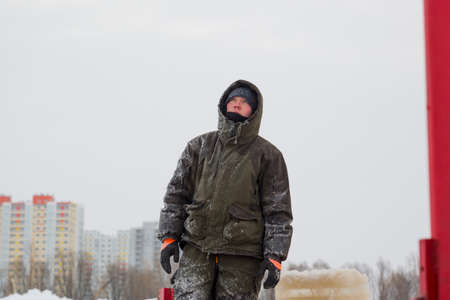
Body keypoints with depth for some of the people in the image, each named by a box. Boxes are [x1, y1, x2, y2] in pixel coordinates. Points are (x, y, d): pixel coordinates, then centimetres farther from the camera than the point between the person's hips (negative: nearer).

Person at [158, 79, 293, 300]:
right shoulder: (199, 147, 10)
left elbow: (278, 212, 0)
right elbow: (176, 193, 12)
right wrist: (169, 237, 2)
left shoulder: (268, 155, 3)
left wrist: (275, 257, -8)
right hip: (197, 248, 2)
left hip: (241, 256, -1)